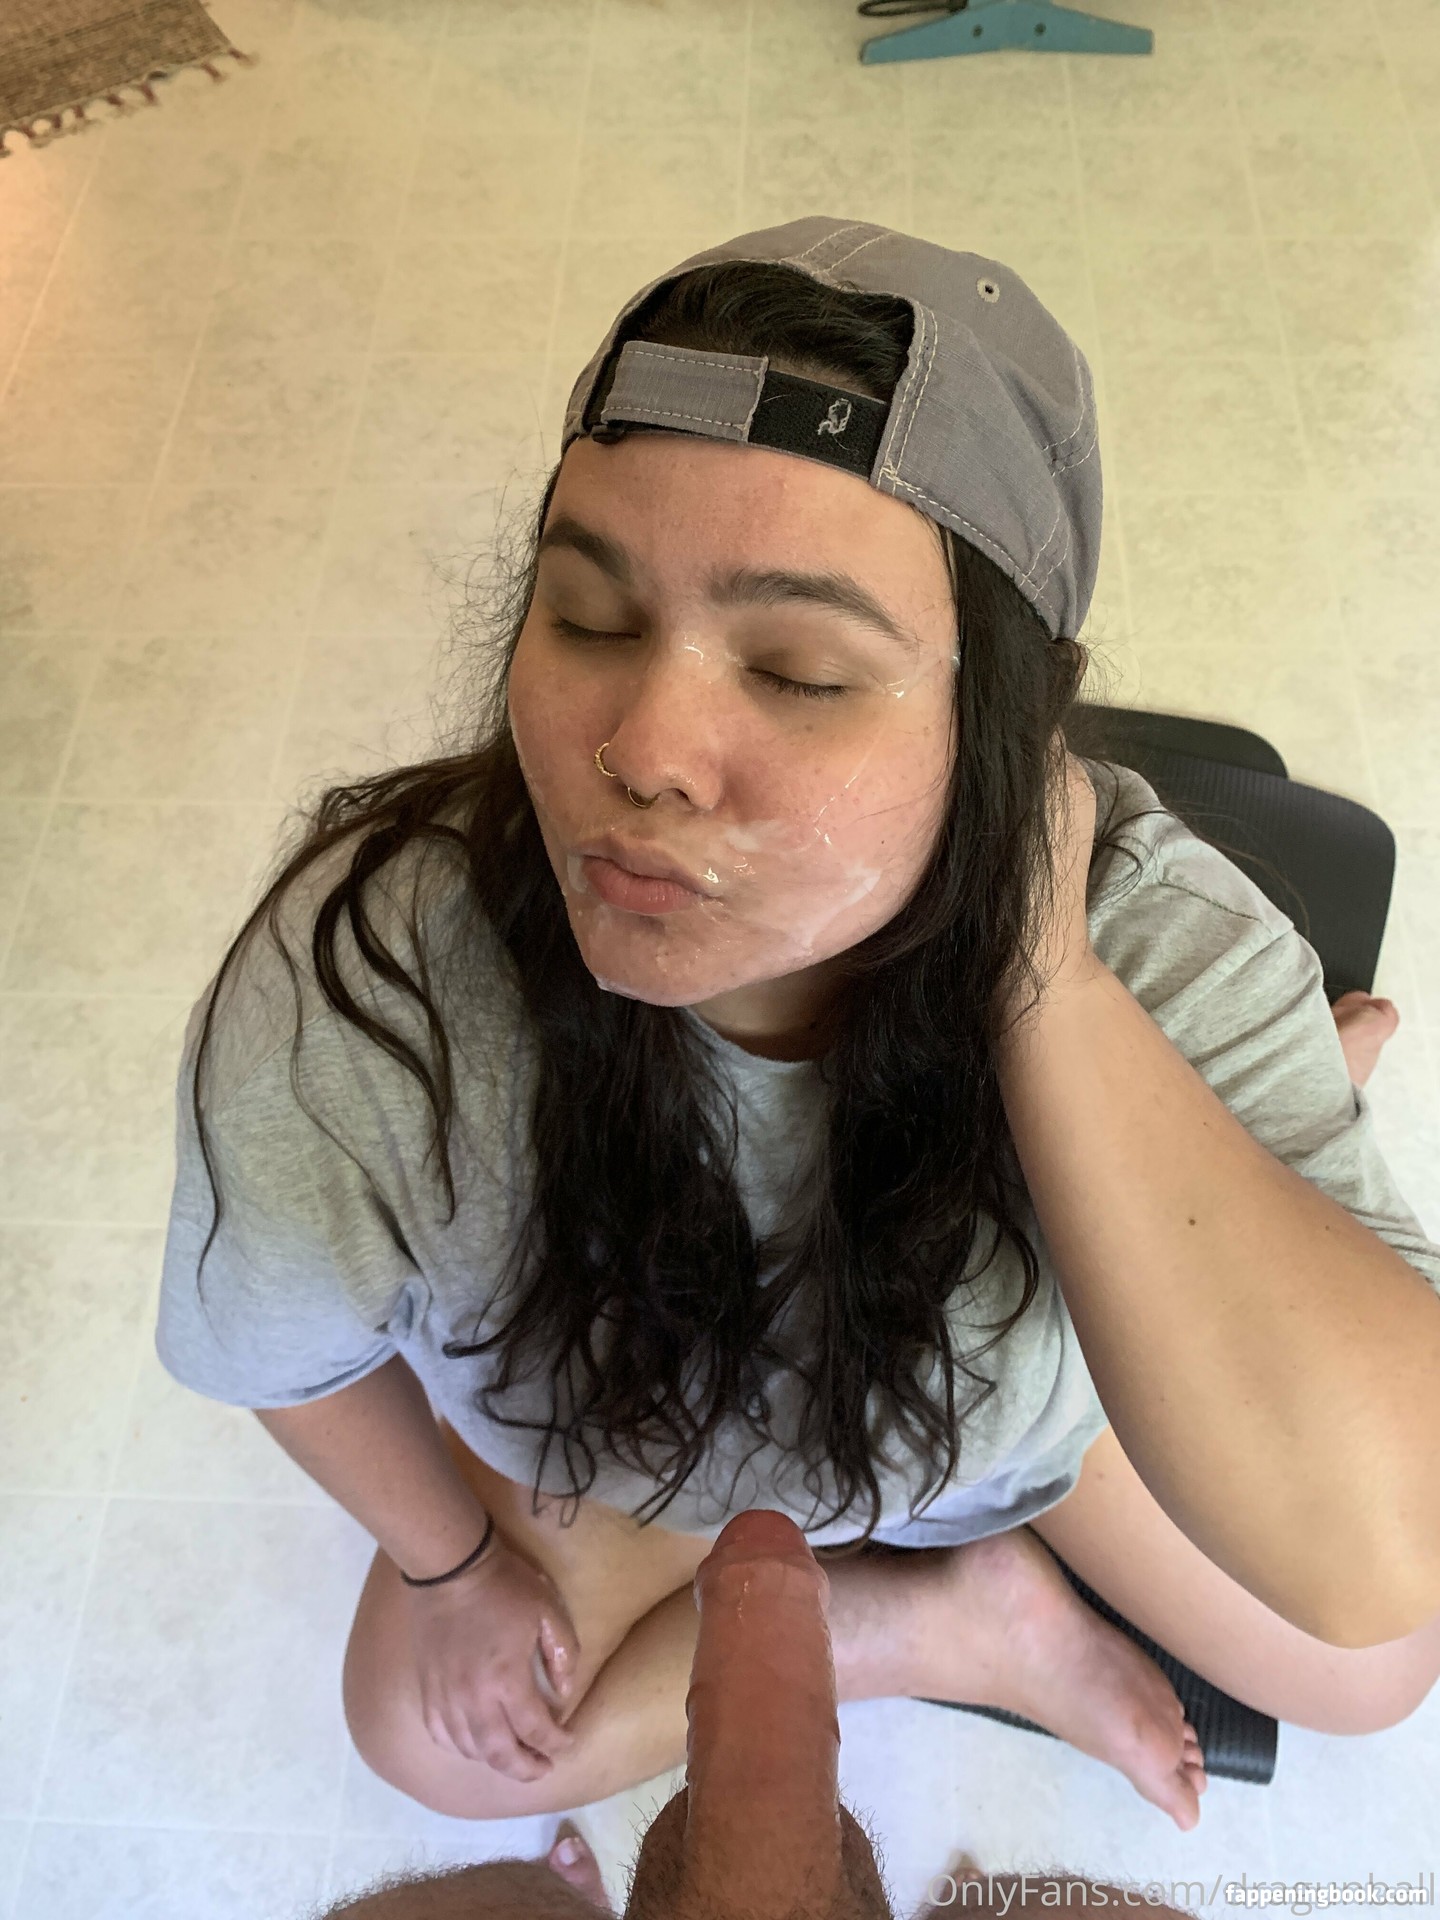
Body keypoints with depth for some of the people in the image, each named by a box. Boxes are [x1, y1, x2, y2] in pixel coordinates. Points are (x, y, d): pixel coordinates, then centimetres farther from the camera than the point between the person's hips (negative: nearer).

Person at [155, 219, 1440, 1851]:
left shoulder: (1166, 952, -38)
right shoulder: (342, 1005, -40)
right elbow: (283, 1349, -16)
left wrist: (1043, 977, -50)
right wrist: (451, 1562, 1)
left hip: (1024, 1396, 0)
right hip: (619, 1412, 1)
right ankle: (940, 1620, 13)